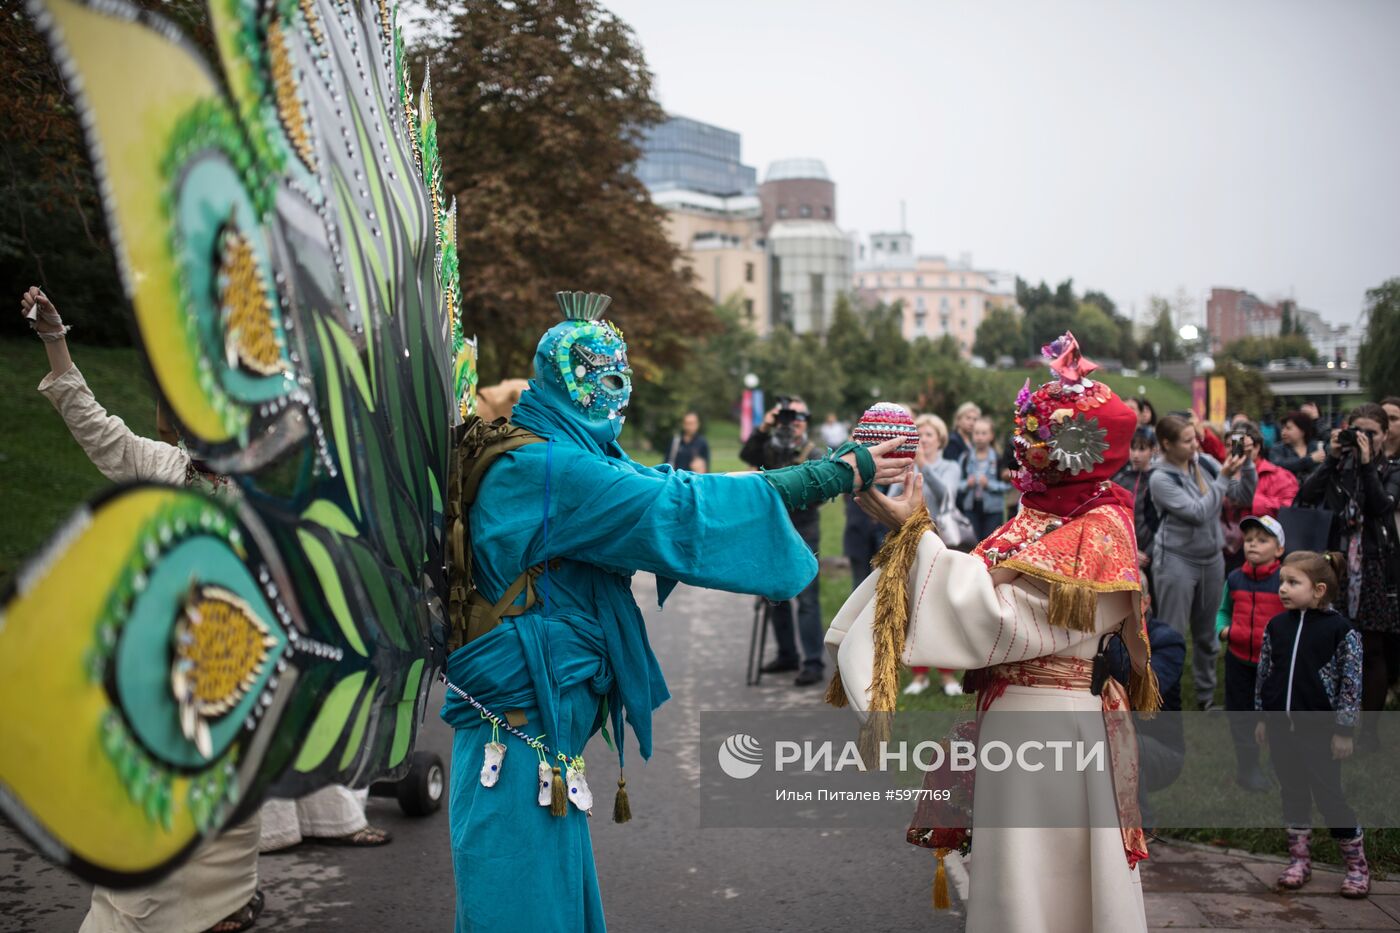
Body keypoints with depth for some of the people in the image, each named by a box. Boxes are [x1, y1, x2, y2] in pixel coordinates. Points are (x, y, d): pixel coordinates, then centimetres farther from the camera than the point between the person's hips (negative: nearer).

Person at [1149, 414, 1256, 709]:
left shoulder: (1205, 462, 0)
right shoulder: (1160, 479, -14)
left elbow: (1245, 495, 1)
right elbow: (1198, 512, -21)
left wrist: (1246, 463, -13)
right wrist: (1224, 478, -19)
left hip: (1212, 558, 5)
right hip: (1177, 560, -5)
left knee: (1206, 633, 15)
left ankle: (1206, 694, 28)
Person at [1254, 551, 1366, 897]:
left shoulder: (1340, 630, -10)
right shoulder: (1276, 626, 4)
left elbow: (1351, 682, -7)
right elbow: (1264, 674, 12)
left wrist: (1343, 730, -7)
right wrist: (1262, 718, 13)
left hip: (1320, 730, -5)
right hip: (1281, 726, 5)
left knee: (1328, 795, 0)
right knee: (1292, 792, 13)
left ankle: (1357, 863, 17)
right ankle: (1300, 858, 25)